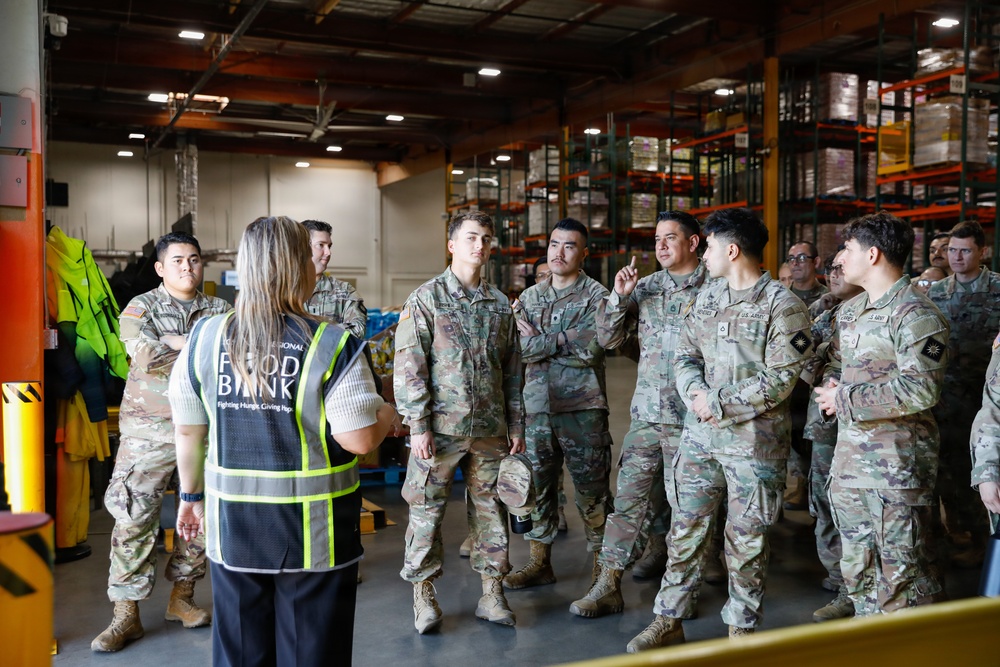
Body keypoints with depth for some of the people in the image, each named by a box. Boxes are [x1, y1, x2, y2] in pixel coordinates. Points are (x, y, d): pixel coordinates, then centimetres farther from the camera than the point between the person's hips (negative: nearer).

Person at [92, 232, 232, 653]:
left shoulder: (220, 311, 8)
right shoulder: (141, 308, 0)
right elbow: (144, 354, -19)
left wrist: (173, 342, -16)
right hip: (150, 429, -3)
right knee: (134, 519, -5)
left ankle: (181, 598, 27)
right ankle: (126, 615, 6)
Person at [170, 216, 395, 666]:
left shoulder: (204, 337, -2)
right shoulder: (332, 345, -15)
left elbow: (188, 430, 6)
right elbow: (359, 440, -16)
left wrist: (191, 495, 20)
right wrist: (387, 417, 4)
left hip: (232, 522, 4)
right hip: (312, 528, -4)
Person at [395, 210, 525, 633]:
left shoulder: (500, 304, 11)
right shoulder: (426, 298, -3)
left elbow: (513, 372, 14)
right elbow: (409, 367, -7)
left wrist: (516, 426, 10)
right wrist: (418, 426, -13)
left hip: (491, 429, 4)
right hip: (440, 427, -4)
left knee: (491, 509, 10)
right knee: (427, 510, 3)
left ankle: (492, 593, 22)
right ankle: (423, 595, 18)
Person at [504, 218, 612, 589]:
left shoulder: (596, 296, -2)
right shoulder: (529, 298, 12)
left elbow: (589, 350, -15)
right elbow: (521, 348, -2)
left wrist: (541, 341, -7)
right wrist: (564, 341, -11)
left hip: (583, 408, -4)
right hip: (537, 405, 5)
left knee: (592, 490, 2)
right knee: (538, 486, 11)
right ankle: (539, 562, 24)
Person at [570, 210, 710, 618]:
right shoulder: (643, 288, 9)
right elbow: (608, 339, 7)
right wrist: (619, 296, -5)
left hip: (689, 416, -3)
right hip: (646, 413, 4)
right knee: (630, 496, 5)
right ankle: (608, 584, 10)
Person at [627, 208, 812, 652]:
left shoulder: (782, 306, -10)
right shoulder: (707, 297, 11)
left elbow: (779, 378, -15)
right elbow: (685, 355, 11)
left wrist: (720, 403, -16)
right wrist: (694, 391, -9)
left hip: (753, 439, -5)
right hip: (700, 434, 6)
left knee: (745, 540, 6)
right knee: (685, 528, 10)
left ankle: (741, 629, 23)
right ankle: (669, 621, 22)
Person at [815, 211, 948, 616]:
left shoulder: (916, 315, -13)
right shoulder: (849, 312, 14)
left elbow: (920, 389, -24)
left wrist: (846, 399, -18)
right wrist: (833, 390, 3)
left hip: (897, 468, -8)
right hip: (848, 460, 9)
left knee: (900, 573, -2)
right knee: (857, 569, 16)